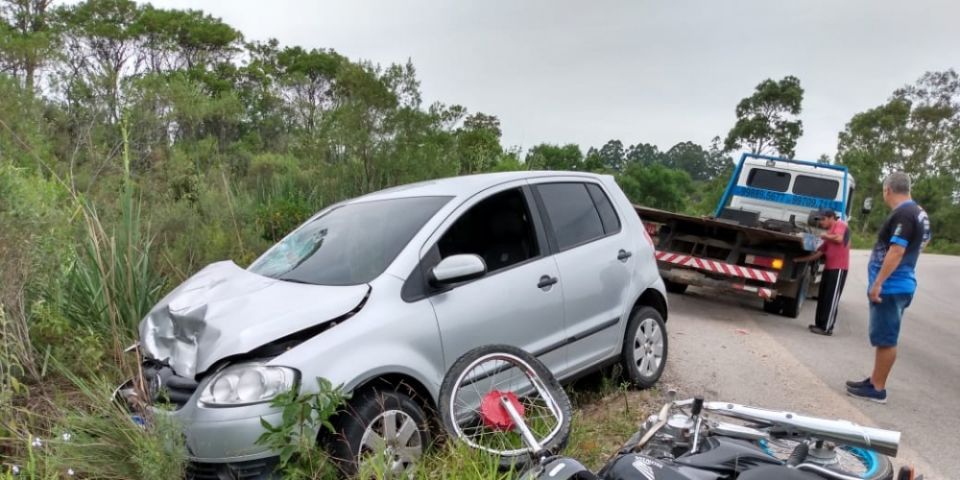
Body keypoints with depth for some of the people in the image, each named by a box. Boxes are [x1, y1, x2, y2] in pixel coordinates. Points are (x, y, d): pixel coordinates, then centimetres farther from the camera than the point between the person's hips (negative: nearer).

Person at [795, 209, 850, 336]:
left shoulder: (840, 224, -2)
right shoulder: (829, 233, 22)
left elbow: (839, 239, -24)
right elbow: (818, 253, 22)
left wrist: (825, 236, -6)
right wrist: (800, 259, 19)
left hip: (838, 268, -9)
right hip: (829, 268, 9)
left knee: (831, 299, -6)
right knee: (822, 297, 11)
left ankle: (827, 328, -3)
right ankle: (820, 324, 19)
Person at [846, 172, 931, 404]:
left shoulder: (903, 215, -19)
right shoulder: (919, 213, 13)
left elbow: (896, 251, -25)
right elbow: (923, 240, 31)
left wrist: (877, 283, -24)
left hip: (890, 287, -10)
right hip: (900, 285, 10)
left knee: (885, 340, -3)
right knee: (885, 338, 16)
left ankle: (877, 389, 3)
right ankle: (874, 380, 25)